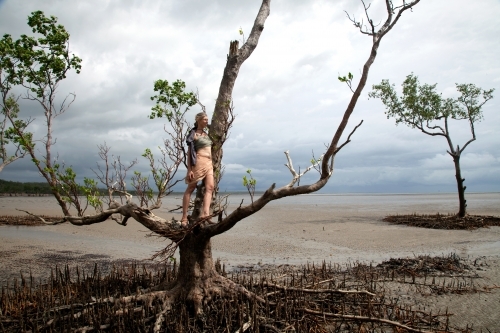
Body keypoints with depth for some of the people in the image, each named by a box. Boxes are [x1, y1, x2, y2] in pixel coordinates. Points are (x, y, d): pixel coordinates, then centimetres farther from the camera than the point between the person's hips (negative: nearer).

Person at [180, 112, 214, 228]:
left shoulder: (206, 134, 19)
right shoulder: (193, 134, -2)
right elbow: (189, 152, -7)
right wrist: (189, 169, -14)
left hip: (209, 163, 7)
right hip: (199, 162, -7)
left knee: (210, 187, -12)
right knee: (190, 189, -3)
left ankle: (205, 213, -24)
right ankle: (184, 217, -1)